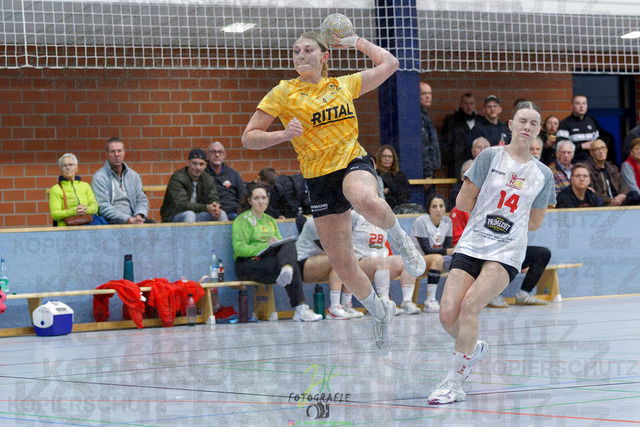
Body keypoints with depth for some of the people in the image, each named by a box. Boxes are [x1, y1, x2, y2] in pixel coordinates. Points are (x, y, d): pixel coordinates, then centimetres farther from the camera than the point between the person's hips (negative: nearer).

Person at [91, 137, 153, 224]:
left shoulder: (133, 175, 20)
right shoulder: (99, 177, 1)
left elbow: (142, 200, 16)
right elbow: (103, 207, -10)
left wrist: (139, 216, -9)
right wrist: (128, 219, -20)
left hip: (132, 219, 5)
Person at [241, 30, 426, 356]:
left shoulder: (344, 85, 8)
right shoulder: (284, 93, 1)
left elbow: (388, 63, 20)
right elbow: (248, 138, -2)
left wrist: (355, 41, 19)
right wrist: (284, 134, -18)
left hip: (353, 162, -1)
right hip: (319, 179, 1)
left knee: (368, 203, -40)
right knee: (342, 264, 1)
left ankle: (398, 237, -9)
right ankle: (380, 312, 27)